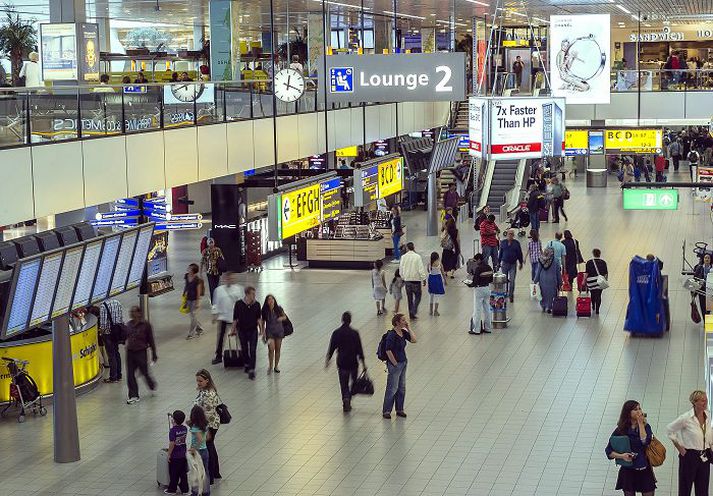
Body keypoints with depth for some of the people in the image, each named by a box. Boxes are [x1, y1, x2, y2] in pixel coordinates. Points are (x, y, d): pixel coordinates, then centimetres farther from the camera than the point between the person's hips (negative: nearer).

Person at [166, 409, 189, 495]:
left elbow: (172, 444, -23)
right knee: (183, 473, 14)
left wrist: (169, 455, -12)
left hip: (174, 456, -5)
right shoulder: (185, 428, -4)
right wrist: (174, 425, 15)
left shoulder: (173, 430, -22)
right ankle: (184, 488, 22)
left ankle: (172, 489, 20)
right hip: (183, 455, 5)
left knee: (173, 474, 9)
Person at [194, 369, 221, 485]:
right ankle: (216, 473, 40)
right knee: (210, 447, 23)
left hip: (210, 425, -10)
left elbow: (209, 414, -26)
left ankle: (210, 477, 18)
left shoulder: (208, 395, -28)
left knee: (208, 449, 4)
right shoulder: (203, 390, 2)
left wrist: (207, 431, -21)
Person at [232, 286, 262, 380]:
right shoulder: (239, 304, -8)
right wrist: (233, 330, 5)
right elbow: (235, 318, 0)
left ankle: (251, 370, -9)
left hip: (253, 330, 0)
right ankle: (247, 364, 37)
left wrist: (261, 329, -8)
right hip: (242, 330, 0)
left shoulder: (257, 305, -4)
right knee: (244, 349, 13)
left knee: (253, 351, -8)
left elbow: (259, 318, 2)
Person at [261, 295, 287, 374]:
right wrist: (263, 333, -5)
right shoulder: (265, 311, -10)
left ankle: (276, 366, 25)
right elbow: (263, 322, -2)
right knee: (271, 349, -13)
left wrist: (281, 318, -17)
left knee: (278, 349, 10)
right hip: (269, 332, -2)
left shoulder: (279, 309, -8)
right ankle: (270, 366, 3)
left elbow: (285, 317, 6)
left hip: (279, 331, 2)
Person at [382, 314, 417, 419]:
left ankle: (399, 409, 25)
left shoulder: (403, 332, 5)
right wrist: (395, 363, -16)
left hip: (403, 363, 8)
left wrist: (408, 328, -5)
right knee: (392, 388, -1)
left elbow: (413, 340, -2)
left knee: (402, 388, 15)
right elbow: (388, 350, -20)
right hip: (394, 364, -8)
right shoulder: (392, 334, -19)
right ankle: (386, 411, 9)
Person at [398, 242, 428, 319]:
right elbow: (421, 269, -13)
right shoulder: (417, 257, -12)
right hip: (416, 279, -3)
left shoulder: (403, 257, -2)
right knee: (417, 296, 7)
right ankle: (413, 311, -9)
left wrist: (403, 277, 20)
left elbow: (401, 269, 5)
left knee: (409, 297, 13)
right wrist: (424, 279, -5)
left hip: (407, 279, 3)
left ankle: (411, 313, 16)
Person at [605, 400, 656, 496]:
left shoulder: (645, 427, -1)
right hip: (628, 470, -1)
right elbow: (609, 451, -3)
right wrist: (621, 456, -20)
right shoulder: (620, 430, -5)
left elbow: (645, 441, -22)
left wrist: (640, 424, -16)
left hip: (644, 470, 1)